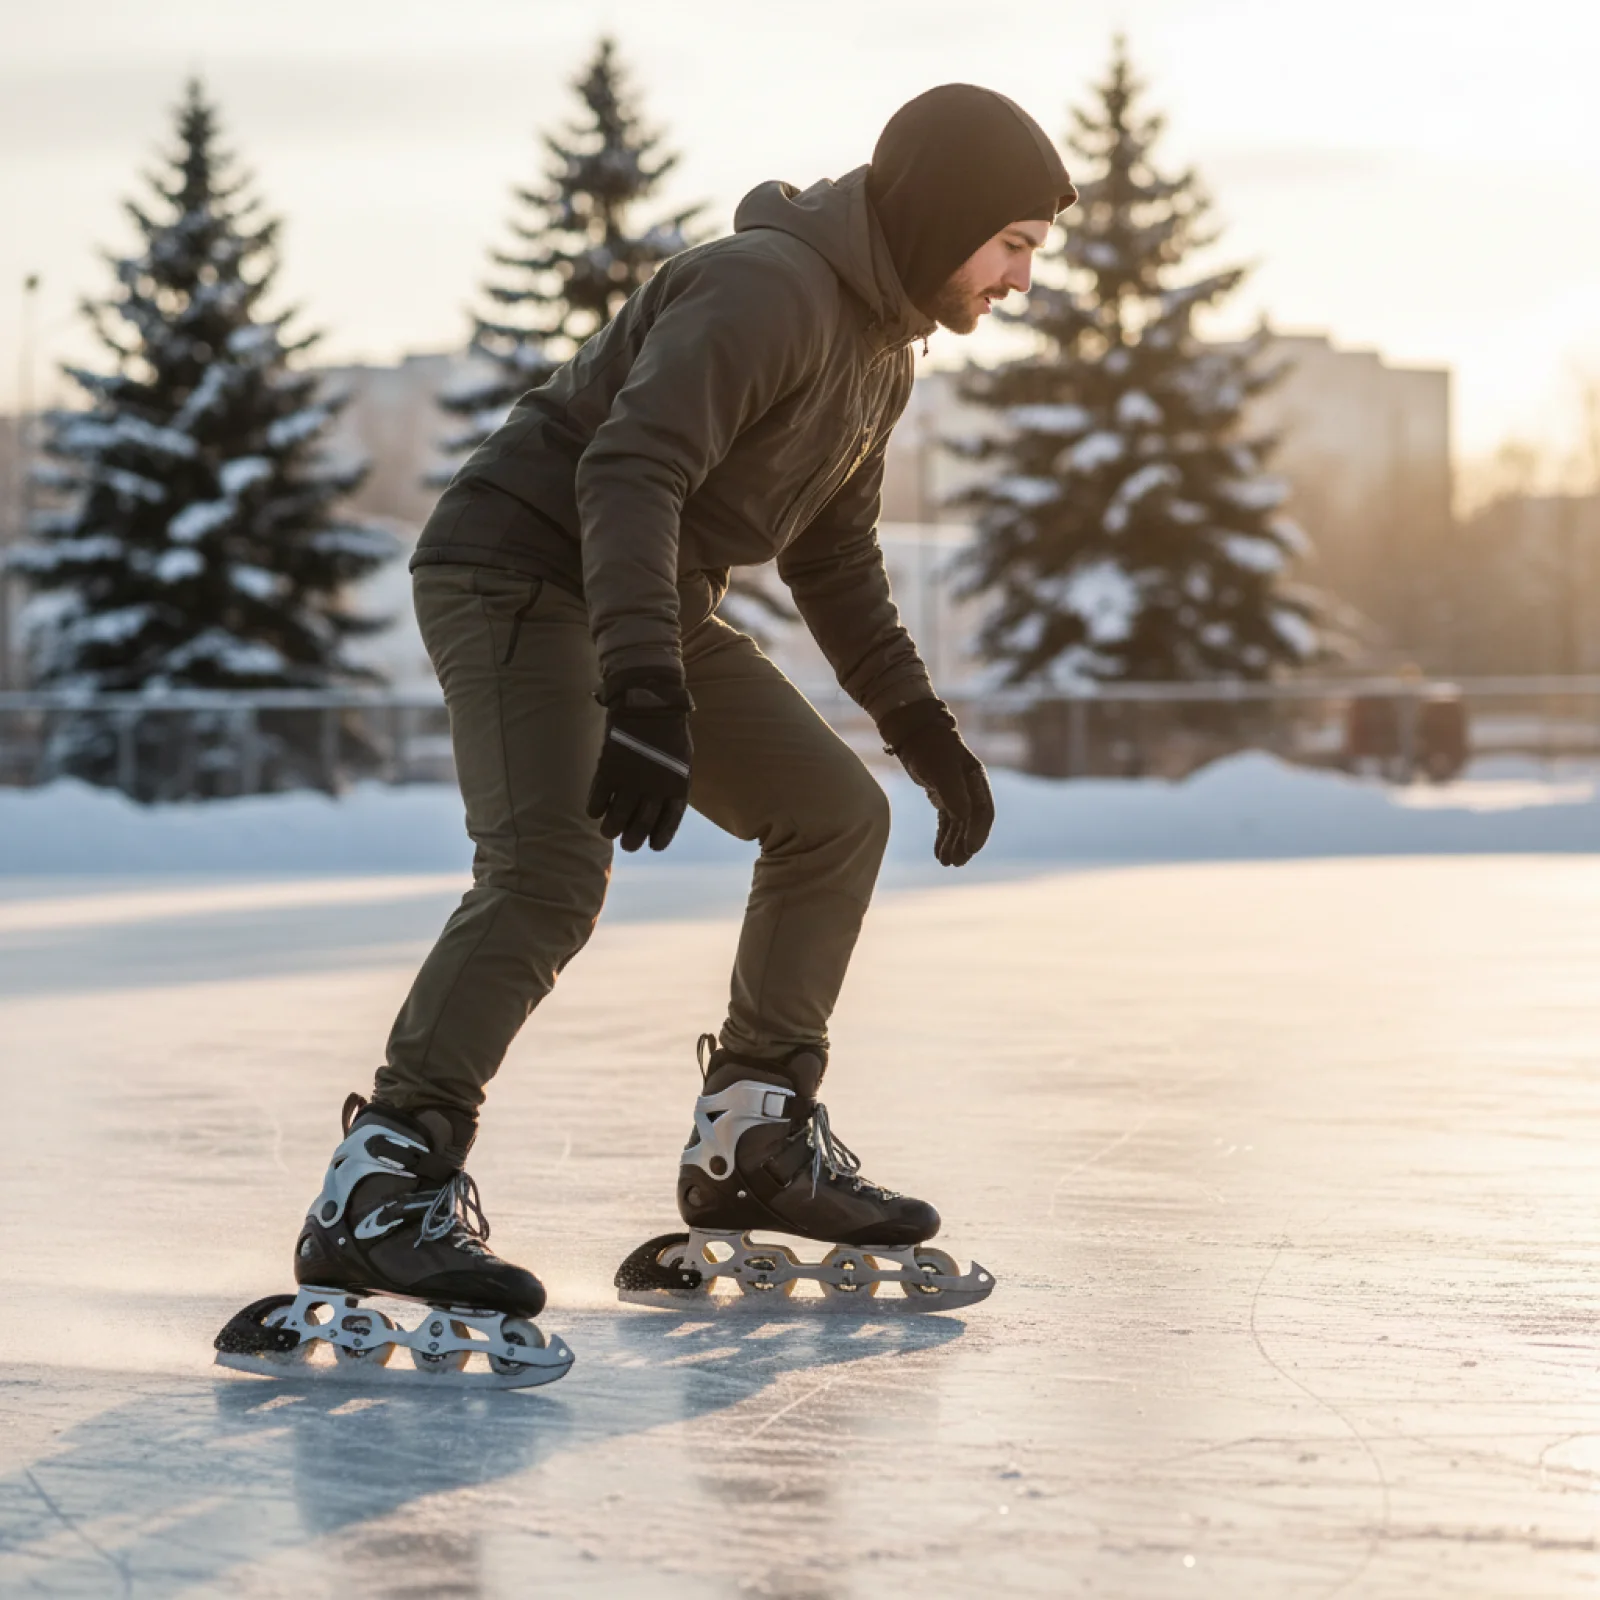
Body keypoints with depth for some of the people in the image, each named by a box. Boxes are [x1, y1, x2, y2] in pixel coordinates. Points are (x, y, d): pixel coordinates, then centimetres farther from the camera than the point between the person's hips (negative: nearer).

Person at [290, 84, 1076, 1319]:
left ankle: (751, 1142, 16)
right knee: (552, 874, -27)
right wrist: (648, 694, -42)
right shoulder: (765, 289, -21)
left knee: (836, 813, 10)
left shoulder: (883, 348, 12)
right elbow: (628, 474, -32)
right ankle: (381, 1191, -29)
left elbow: (834, 556, 23)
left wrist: (924, 729, 20)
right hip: (523, 573, -10)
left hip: (654, 612, 10)